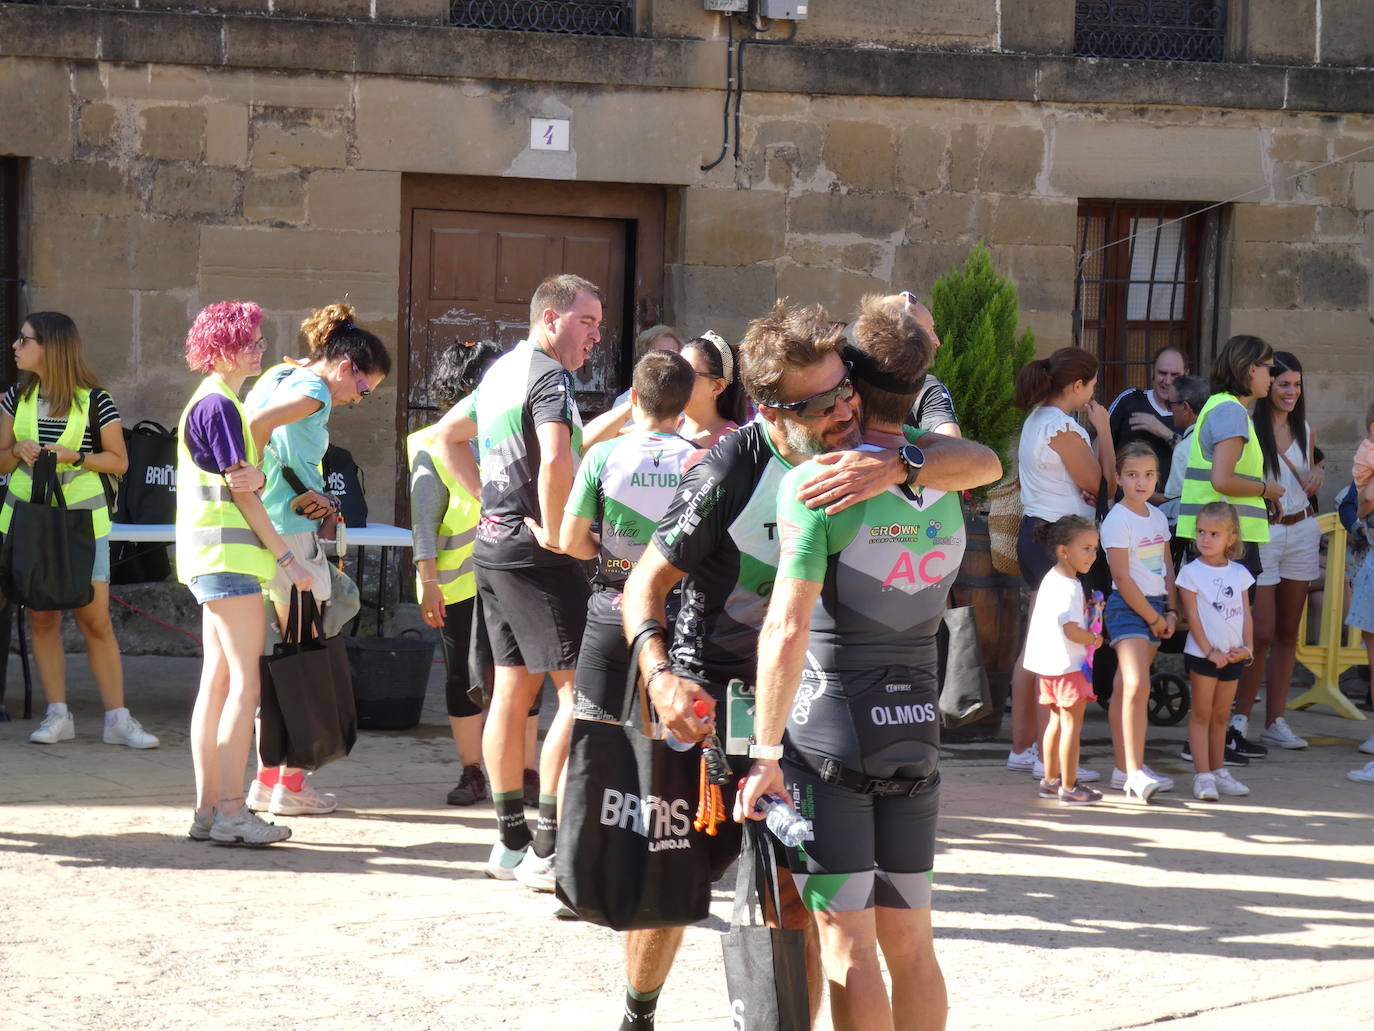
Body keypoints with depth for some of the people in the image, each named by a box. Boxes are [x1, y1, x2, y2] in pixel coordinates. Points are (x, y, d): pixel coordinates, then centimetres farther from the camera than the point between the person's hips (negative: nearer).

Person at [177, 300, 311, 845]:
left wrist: (256, 476, -1)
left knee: (217, 680, 8)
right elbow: (241, 491, -14)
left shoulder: (217, 402, 20)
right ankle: (232, 811, -10)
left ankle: (208, 807, 10)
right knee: (245, 682, -10)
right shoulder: (219, 404, -11)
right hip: (229, 553, -10)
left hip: (214, 559, 10)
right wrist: (286, 557, -11)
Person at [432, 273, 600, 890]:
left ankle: (510, 840, 18)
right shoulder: (549, 375, -13)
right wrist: (554, 531, -18)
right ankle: (547, 850, -11)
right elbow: (555, 458, -30)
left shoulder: (501, 370, 16)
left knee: (513, 688, 13)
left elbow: (447, 435, 29)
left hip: (493, 547, 10)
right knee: (578, 689, -8)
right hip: (535, 555, -10)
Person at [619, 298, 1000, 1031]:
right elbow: (648, 582, -16)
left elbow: (984, 463, -21)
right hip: (712, 704, -3)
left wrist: (897, 469, -41)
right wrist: (659, 675, -34)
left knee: (799, 901, 0)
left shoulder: (860, 444, -10)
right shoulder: (731, 472, -22)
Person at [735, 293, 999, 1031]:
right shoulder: (946, 487, 3)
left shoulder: (816, 483, -15)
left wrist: (766, 753, -14)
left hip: (829, 730, -6)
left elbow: (787, 630, -19)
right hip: (915, 729, 6)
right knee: (910, 942, 13)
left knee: (847, 943, -2)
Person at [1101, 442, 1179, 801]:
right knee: (1137, 687, -17)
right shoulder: (1117, 520, -11)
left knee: (1126, 690, 10)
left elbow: (1167, 569, 16)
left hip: (1155, 609, 7)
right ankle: (1135, 772, -20)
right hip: (1128, 608, -7)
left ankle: (1125, 768, 12)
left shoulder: (1158, 517, 12)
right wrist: (1153, 618, -10)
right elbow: (1122, 577, -14)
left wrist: (1171, 612, 5)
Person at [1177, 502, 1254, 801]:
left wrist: (1247, 647, -4)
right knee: (1201, 714, -3)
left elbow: (1245, 614, 9)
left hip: (1233, 655, 4)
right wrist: (1210, 651, -14)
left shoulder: (1239, 573, 8)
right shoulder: (1191, 572, -5)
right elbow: (1192, 616, -9)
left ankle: (1218, 771, 21)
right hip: (1203, 653, -4)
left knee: (1221, 715, 13)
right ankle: (1203, 776, -4)